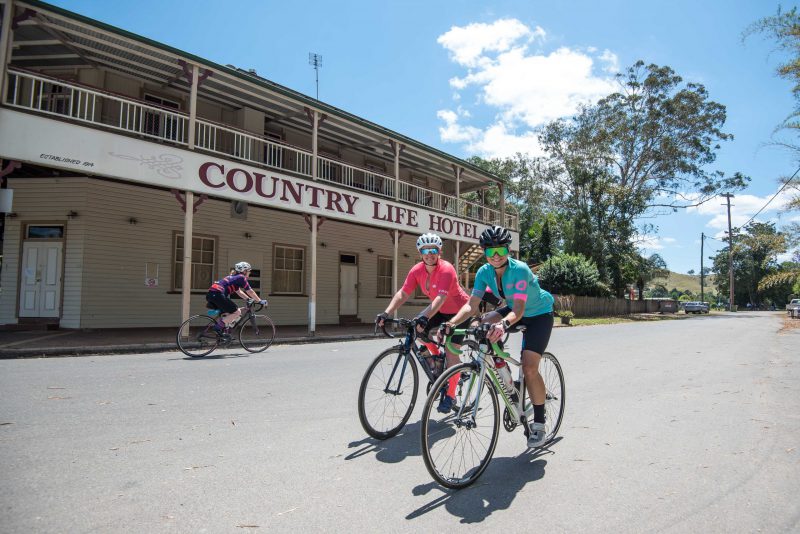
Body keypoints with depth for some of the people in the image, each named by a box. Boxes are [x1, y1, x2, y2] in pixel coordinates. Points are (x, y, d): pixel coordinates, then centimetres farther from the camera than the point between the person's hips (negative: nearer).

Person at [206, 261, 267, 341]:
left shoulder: (234, 277, 29)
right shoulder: (241, 278, 2)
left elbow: (239, 292, 36)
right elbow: (250, 292, 4)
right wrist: (260, 301, 11)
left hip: (210, 294, 10)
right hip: (217, 295, -10)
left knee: (227, 313, 25)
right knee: (237, 312, -3)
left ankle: (225, 332, 22)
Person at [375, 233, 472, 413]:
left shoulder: (446, 269, -30)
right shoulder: (417, 270, -12)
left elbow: (441, 298, -41)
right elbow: (403, 293, -18)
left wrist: (425, 317, -55)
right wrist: (386, 313, -30)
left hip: (459, 311, -6)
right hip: (440, 310, 7)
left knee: (451, 352, -11)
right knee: (417, 329, -12)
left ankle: (450, 395, 4)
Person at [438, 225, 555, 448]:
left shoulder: (520, 270, -32)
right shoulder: (484, 272, -16)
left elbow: (519, 309, -41)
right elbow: (472, 304, -23)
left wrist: (503, 324, -62)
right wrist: (451, 322, -40)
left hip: (539, 314, -6)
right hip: (514, 310, 6)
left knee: (529, 367, -16)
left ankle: (539, 422, 4)